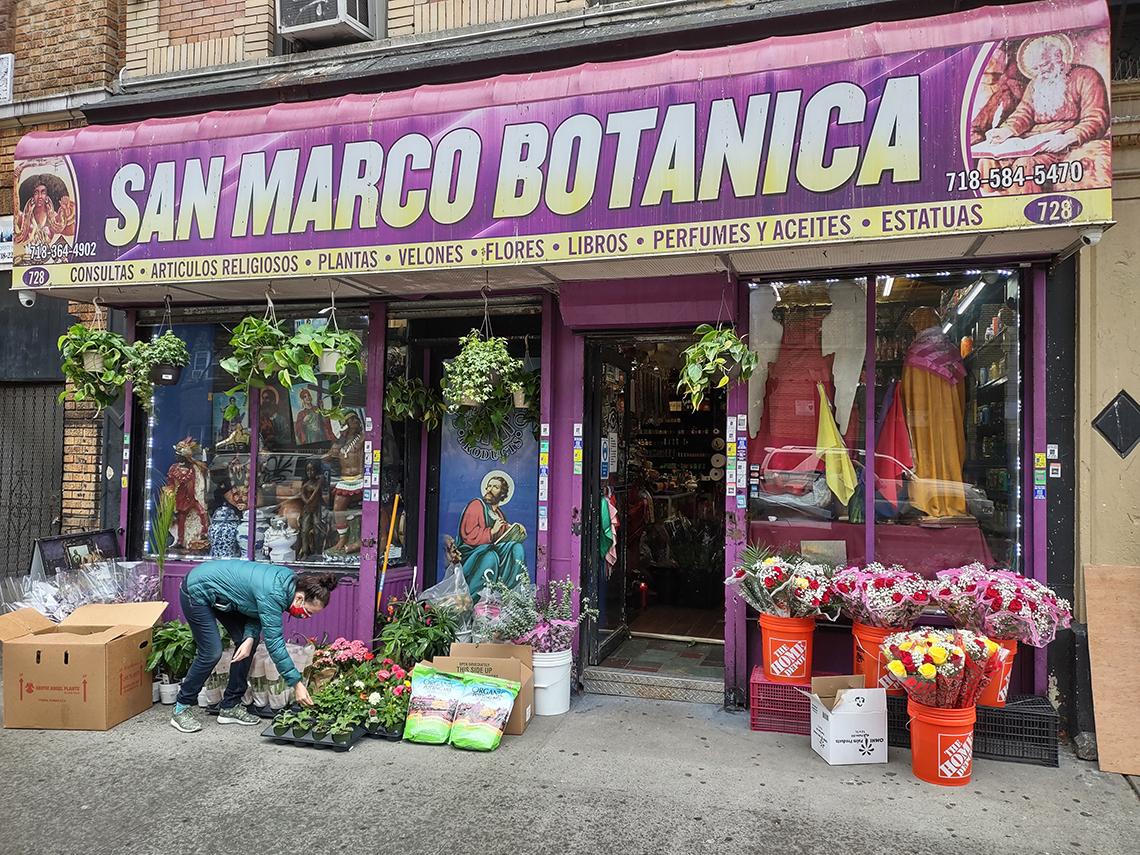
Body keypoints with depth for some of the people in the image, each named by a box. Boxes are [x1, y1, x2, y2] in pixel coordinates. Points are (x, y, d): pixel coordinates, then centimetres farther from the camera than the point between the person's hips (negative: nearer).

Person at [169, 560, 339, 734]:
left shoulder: (290, 581, -10)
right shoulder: (274, 594, -34)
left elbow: (259, 613, 1)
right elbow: (274, 641, -32)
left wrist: (250, 637, -19)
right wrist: (297, 683, -30)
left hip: (220, 595, 8)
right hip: (197, 592, -8)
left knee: (246, 641, 1)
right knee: (212, 653, -11)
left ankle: (230, 706, 10)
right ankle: (181, 709, 8)